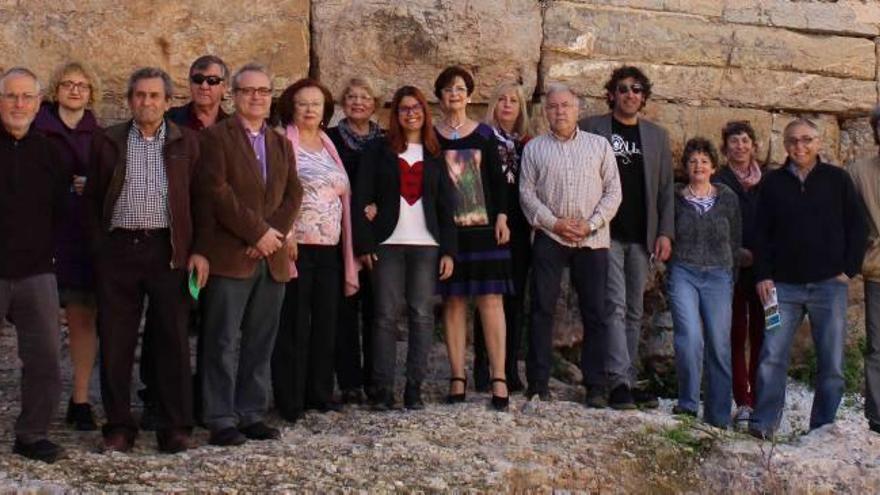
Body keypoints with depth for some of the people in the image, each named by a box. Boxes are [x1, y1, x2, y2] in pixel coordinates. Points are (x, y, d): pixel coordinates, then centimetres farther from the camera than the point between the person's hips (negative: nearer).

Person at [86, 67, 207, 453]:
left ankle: (176, 427, 10)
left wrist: (198, 250, -3)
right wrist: (98, 248, 0)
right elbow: (92, 198, 9)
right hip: (118, 250, 1)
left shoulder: (185, 142, 6)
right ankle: (119, 427, 14)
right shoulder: (108, 141, 8)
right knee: (115, 341, 4)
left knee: (173, 340, 2)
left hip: (168, 251, -1)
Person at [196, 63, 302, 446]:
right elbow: (217, 192, -10)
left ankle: (252, 414, 14)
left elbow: (293, 195, 11)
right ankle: (220, 420, 1)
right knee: (224, 342, -4)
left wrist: (273, 233, -6)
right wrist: (257, 232, -13)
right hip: (229, 256, -6)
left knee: (260, 343, 8)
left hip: (273, 257, 6)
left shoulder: (281, 145, 20)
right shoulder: (216, 137, 1)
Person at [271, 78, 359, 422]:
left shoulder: (329, 147, 17)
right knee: (294, 326, -3)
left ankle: (320, 393, 19)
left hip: (329, 249, 6)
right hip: (296, 247, -6)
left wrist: (349, 255, 14)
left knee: (325, 324, 9)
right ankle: (289, 400, 4)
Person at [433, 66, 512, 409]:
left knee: (490, 300, -5)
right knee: (453, 302, 1)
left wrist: (502, 216, -4)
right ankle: (458, 378, 6)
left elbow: (497, 178, 7)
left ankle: (499, 378, -5)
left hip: (484, 227, 0)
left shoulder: (484, 134, 9)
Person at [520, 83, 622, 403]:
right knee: (542, 310, 0)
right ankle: (538, 383, 5)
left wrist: (591, 223, -8)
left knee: (596, 313, 1)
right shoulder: (534, 148, 10)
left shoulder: (599, 145, 10)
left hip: (593, 240, 0)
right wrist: (554, 223, -9)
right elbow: (527, 193, 3)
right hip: (549, 237, 0)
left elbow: (613, 191, 6)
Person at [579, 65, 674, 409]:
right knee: (615, 306, -12)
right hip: (606, 233, -4)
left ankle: (628, 381, 12)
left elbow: (666, 189, 13)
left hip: (642, 237, 4)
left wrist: (665, 232, 3)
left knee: (633, 311, 7)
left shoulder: (657, 136, 14)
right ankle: (620, 382, -13)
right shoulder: (592, 129, 4)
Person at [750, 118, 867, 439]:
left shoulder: (837, 179, 7)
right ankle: (764, 422, 1)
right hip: (784, 286, 1)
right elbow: (762, 234, 9)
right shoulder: (773, 183, 10)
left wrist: (849, 270, -1)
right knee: (772, 357, -5)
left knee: (831, 363, 2)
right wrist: (762, 276, -1)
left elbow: (857, 228, 8)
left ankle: (824, 429, 11)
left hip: (829, 284, -1)